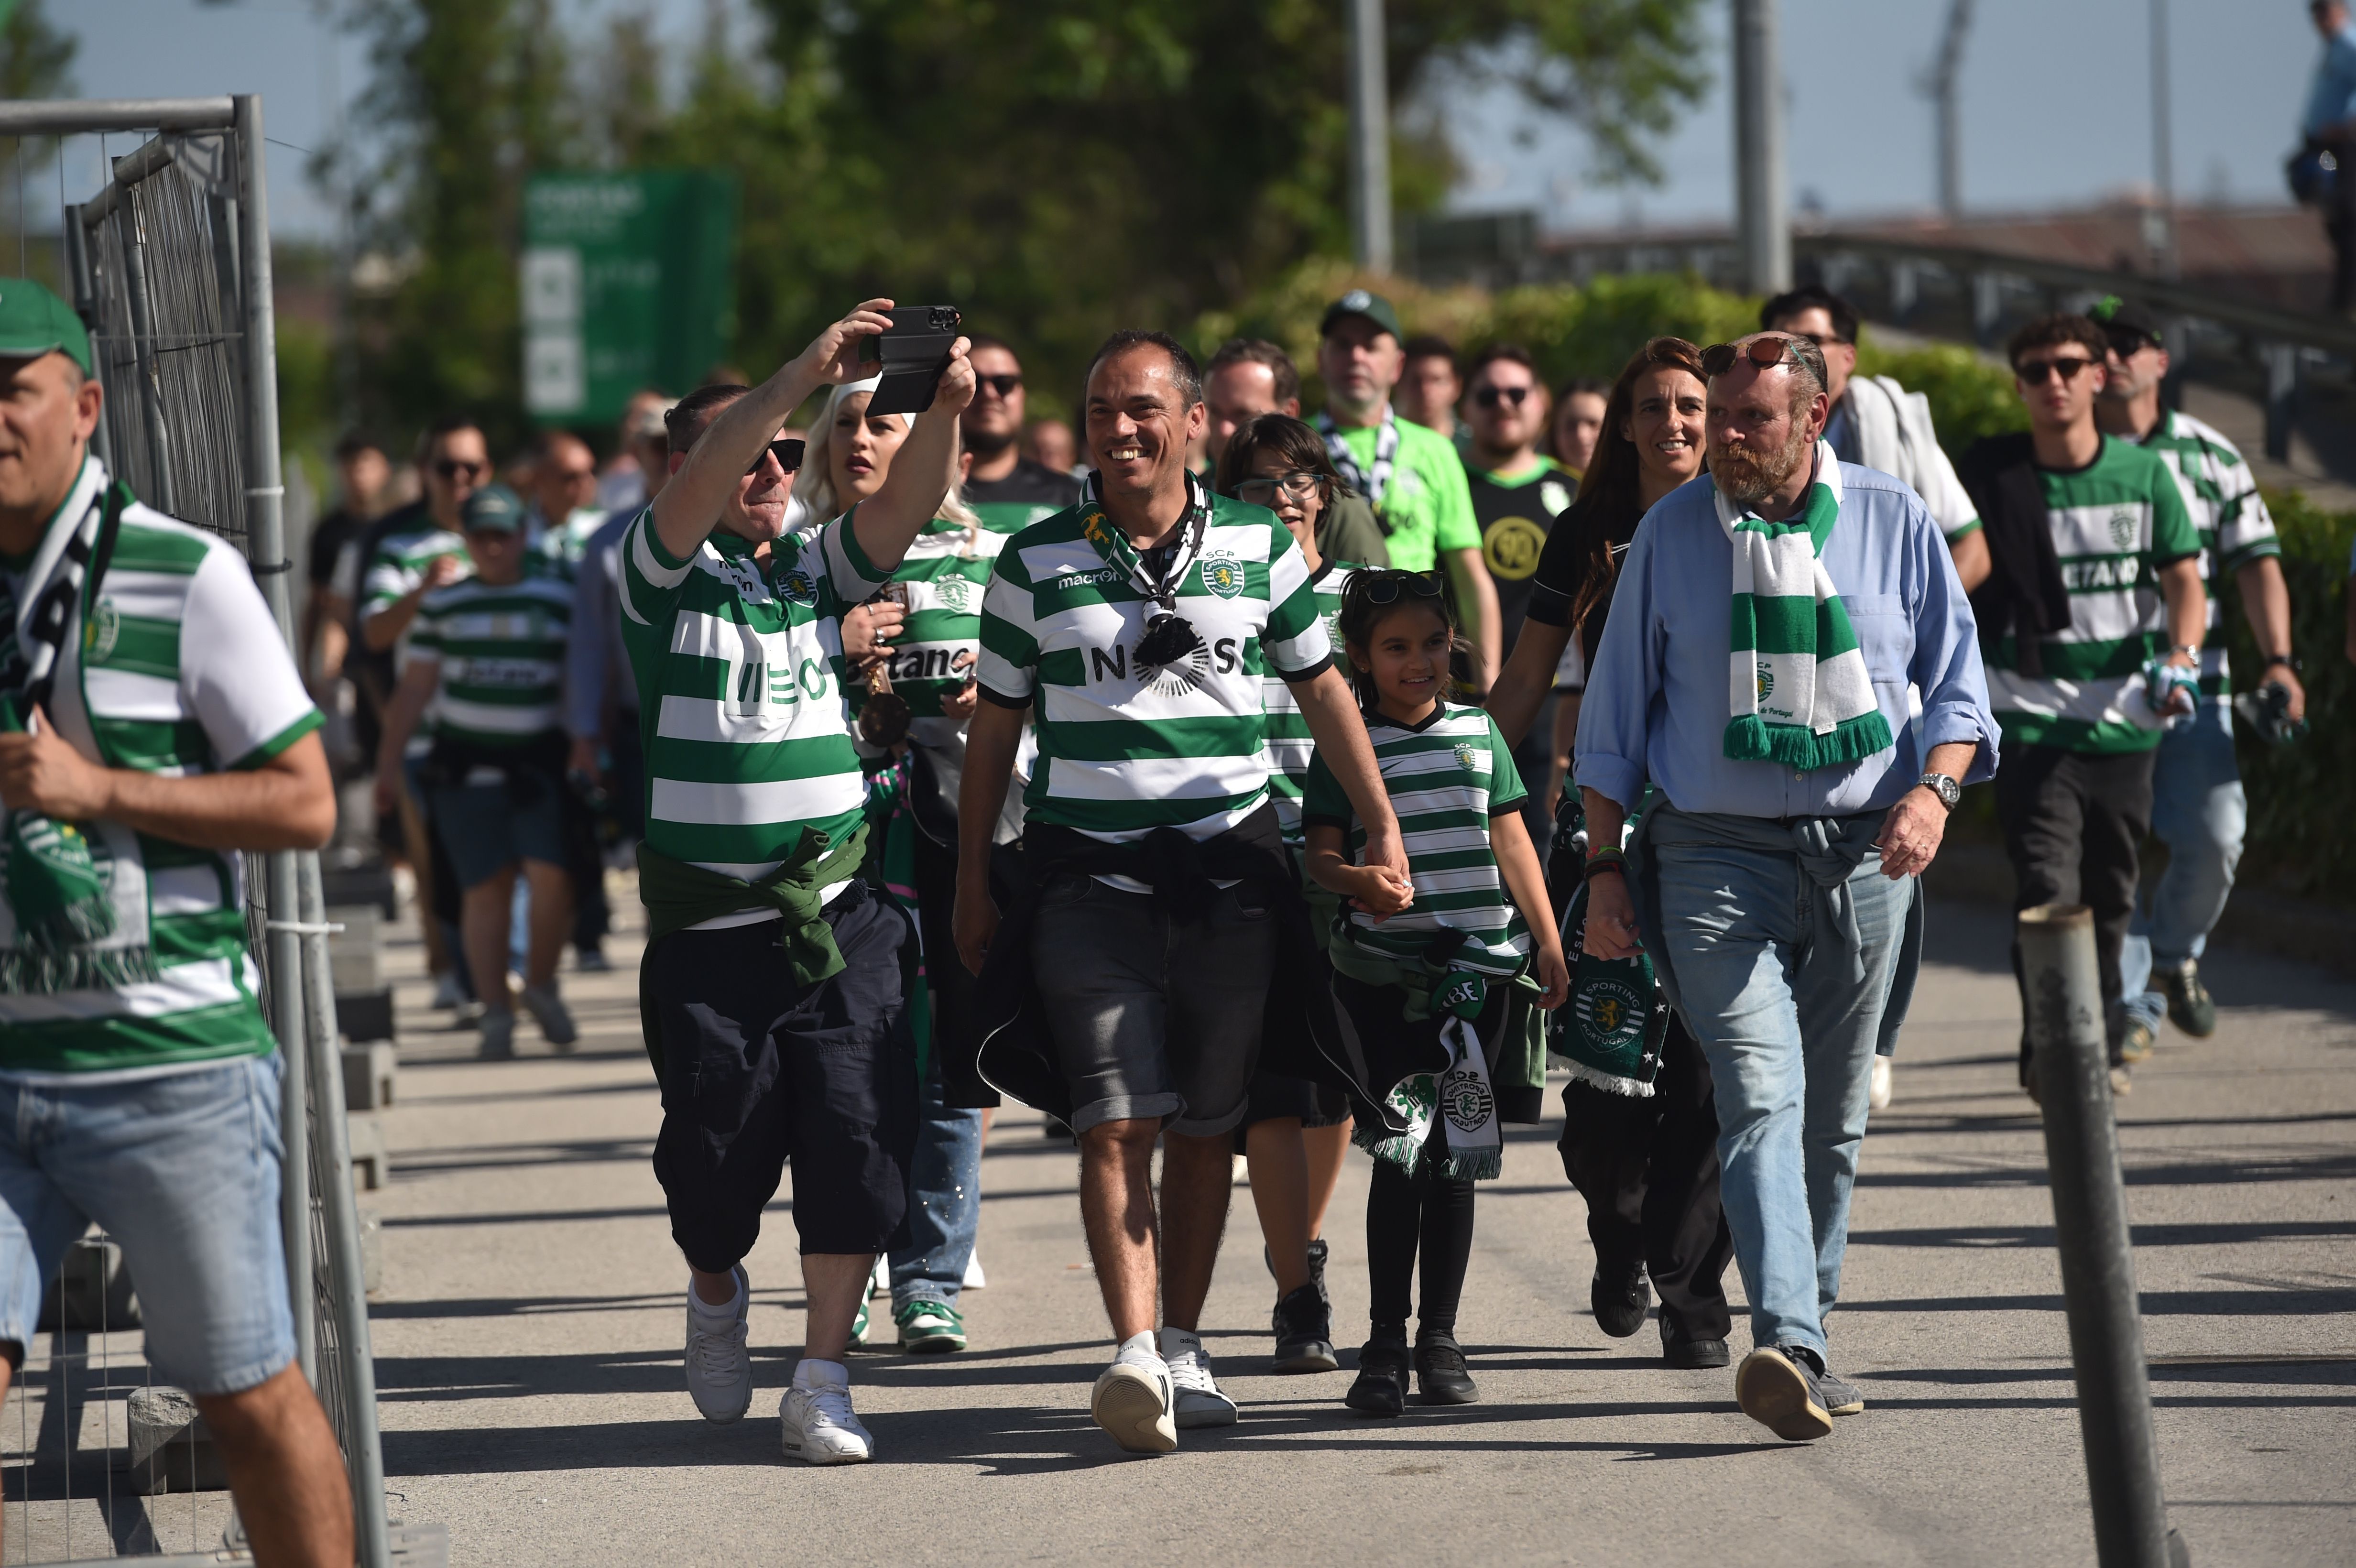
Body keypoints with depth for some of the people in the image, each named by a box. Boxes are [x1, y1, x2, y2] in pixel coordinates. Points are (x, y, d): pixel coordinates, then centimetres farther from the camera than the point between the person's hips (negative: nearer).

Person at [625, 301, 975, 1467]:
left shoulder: (817, 571, 13)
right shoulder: (664, 574, 0)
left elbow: (907, 503, -3)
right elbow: (696, 488, -20)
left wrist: (941, 410, -23)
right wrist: (806, 372, -30)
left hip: (839, 921, 3)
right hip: (708, 930, -3)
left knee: (860, 1141, -9)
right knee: (716, 1156, 2)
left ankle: (822, 1382, -1)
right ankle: (716, 1295, 35)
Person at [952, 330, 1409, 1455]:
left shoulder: (1258, 546, 6)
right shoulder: (1037, 561, 3)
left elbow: (1321, 689, 13)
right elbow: (995, 726, 9)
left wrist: (1383, 827, 8)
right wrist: (973, 884, 9)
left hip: (1231, 865, 2)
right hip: (1089, 867, -2)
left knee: (1206, 1123, 6)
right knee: (1117, 1121, -14)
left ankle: (1184, 1349, 18)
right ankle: (1134, 1357, -23)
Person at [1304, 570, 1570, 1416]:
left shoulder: (1478, 733, 11)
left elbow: (1511, 842, 14)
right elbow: (1321, 852, -4)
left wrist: (1548, 941, 11)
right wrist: (1360, 882, -25)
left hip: (1481, 966, 3)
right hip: (1386, 974, -3)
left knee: (1457, 1157, 6)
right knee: (1400, 1153, -10)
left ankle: (1440, 1340, 14)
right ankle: (1385, 1342, -4)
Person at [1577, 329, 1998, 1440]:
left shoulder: (1895, 524, 5)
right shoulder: (1671, 534, 4)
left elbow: (1957, 684, 9)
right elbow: (1614, 715, 10)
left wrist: (1934, 789, -10)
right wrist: (1605, 869, 6)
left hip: (1864, 851, 2)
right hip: (1718, 850, -2)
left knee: (1834, 1117, 10)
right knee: (1761, 1094, -18)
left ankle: (1807, 1336, 23)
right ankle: (1787, 1348, -31)